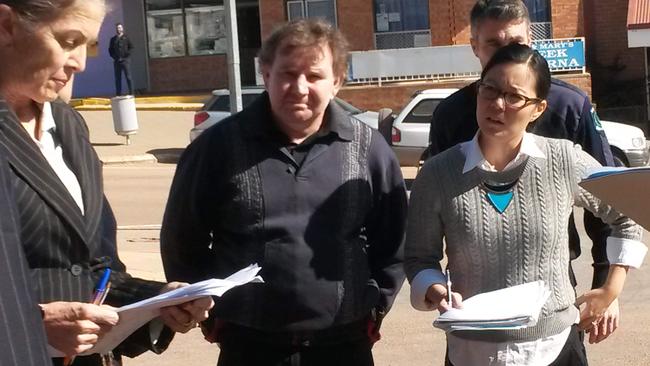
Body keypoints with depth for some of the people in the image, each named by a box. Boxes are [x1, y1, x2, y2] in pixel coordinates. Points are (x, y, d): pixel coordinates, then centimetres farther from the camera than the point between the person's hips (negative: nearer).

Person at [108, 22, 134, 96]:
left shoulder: (126, 38, 4)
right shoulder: (113, 39, 13)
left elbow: (131, 48, 0)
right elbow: (110, 49, 15)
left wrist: (126, 55, -10)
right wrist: (114, 57, -1)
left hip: (125, 60, -3)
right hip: (116, 61, 3)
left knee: (128, 77, -6)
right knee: (117, 78, 4)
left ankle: (131, 93, -5)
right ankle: (118, 94, 7)